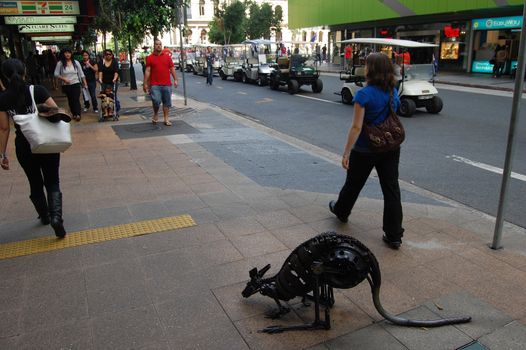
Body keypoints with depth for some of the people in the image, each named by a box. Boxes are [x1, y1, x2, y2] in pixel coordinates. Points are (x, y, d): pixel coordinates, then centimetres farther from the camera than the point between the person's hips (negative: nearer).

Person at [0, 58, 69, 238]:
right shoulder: (37, 90, -10)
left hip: (24, 147, 1)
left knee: (35, 183, 20)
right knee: (52, 182, 10)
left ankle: (44, 216, 36)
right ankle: (56, 216, -12)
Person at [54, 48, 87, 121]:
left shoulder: (76, 62, 1)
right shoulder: (60, 63, -3)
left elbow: (81, 74, 6)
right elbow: (56, 74, -1)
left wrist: (85, 83, 4)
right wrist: (63, 79, -14)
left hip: (76, 84, -1)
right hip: (66, 85, 1)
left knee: (76, 99, -11)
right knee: (70, 100, 9)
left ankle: (78, 114, -15)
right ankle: (74, 114, 19)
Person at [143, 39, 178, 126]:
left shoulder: (167, 57, 11)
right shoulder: (150, 58, 5)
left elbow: (172, 69, 10)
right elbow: (147, 71, 1)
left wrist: (175, 80, -1)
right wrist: (145, 84, -3)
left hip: (167, 84, 3)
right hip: (155, 85, -2)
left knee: (167, 102, 6)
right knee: (156, 101, -14)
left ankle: (166, 119, 16)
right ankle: (156, 114, 14)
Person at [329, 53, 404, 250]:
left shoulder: (364, 95, -18)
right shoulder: (393, 92, 2)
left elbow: (356, 127, -20)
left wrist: (346, 153, -16)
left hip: (365, 150, -5)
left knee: (353, 184, 18)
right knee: (391, 189, 6)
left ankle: (341, 211, 44)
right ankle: (394, 235, 9)